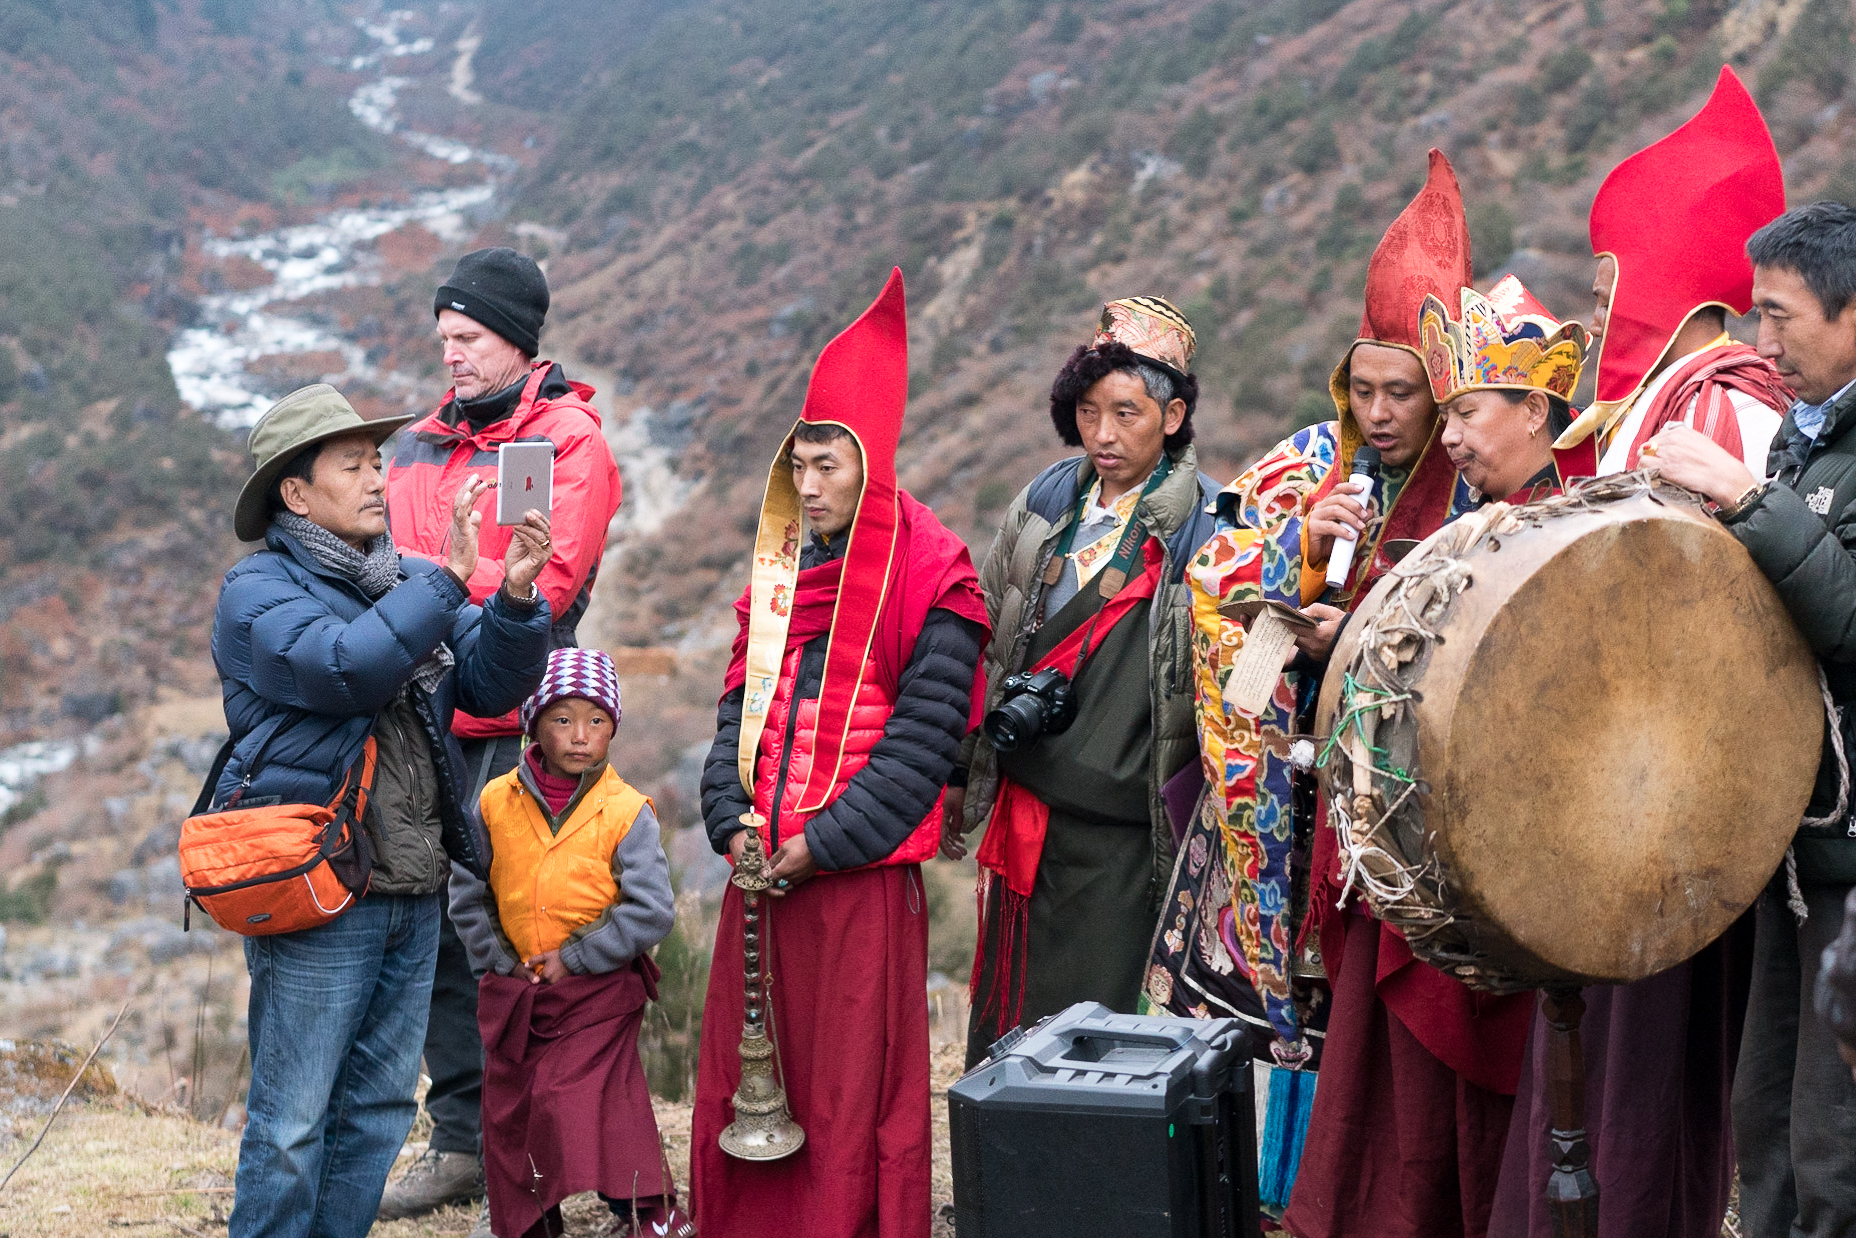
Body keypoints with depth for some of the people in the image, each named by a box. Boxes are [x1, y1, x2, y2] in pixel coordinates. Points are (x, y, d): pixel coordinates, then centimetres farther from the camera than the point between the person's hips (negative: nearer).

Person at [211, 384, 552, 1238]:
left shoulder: (413, 582, 14)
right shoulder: (258, 593, -5)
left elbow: (493, 685, 4)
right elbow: (346, 668, -23)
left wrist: (515, 597, -13)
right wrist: (450, 578, -21)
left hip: (413, 894, 7)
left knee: (380, 1105, 13)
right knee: (292, 1122, -3)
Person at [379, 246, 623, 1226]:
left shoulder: (570, 441, -2)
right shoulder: (420, 442, 18)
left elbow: (545, 585, -13)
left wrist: (428, 582, -14)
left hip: (512, 722, -6)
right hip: (424, 718, 6)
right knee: (437, 924, 8)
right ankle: (459, 1143, 18)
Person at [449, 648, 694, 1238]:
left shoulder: (626, 812, -11)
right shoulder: (496, 803, -1)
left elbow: (652, 911, -16)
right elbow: (468, 895, 6)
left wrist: (574, 958, -15)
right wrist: (497, 960, -3)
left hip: (598, 989, -4)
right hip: (513, 990, 4)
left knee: (588, 1098, -13)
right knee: (509, 1107, 11)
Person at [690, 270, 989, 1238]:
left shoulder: (928, 582, -6)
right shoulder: (779, 572, 14)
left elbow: (924, 735, -11)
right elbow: (740, 707, 14)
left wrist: (825, 842, -14)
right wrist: (732, 819, -2)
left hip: (859, 879, -6)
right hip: (761, 870, 6)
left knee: (851, 1100, 0)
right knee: (736, 1083, 10)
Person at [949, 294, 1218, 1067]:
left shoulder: (1204, 528, -7)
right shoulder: (1045, 502, 8)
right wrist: (964, 773, 12)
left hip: (1119, 827, -5)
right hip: (1024, 805, 5)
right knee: (1002, 1017, 11)